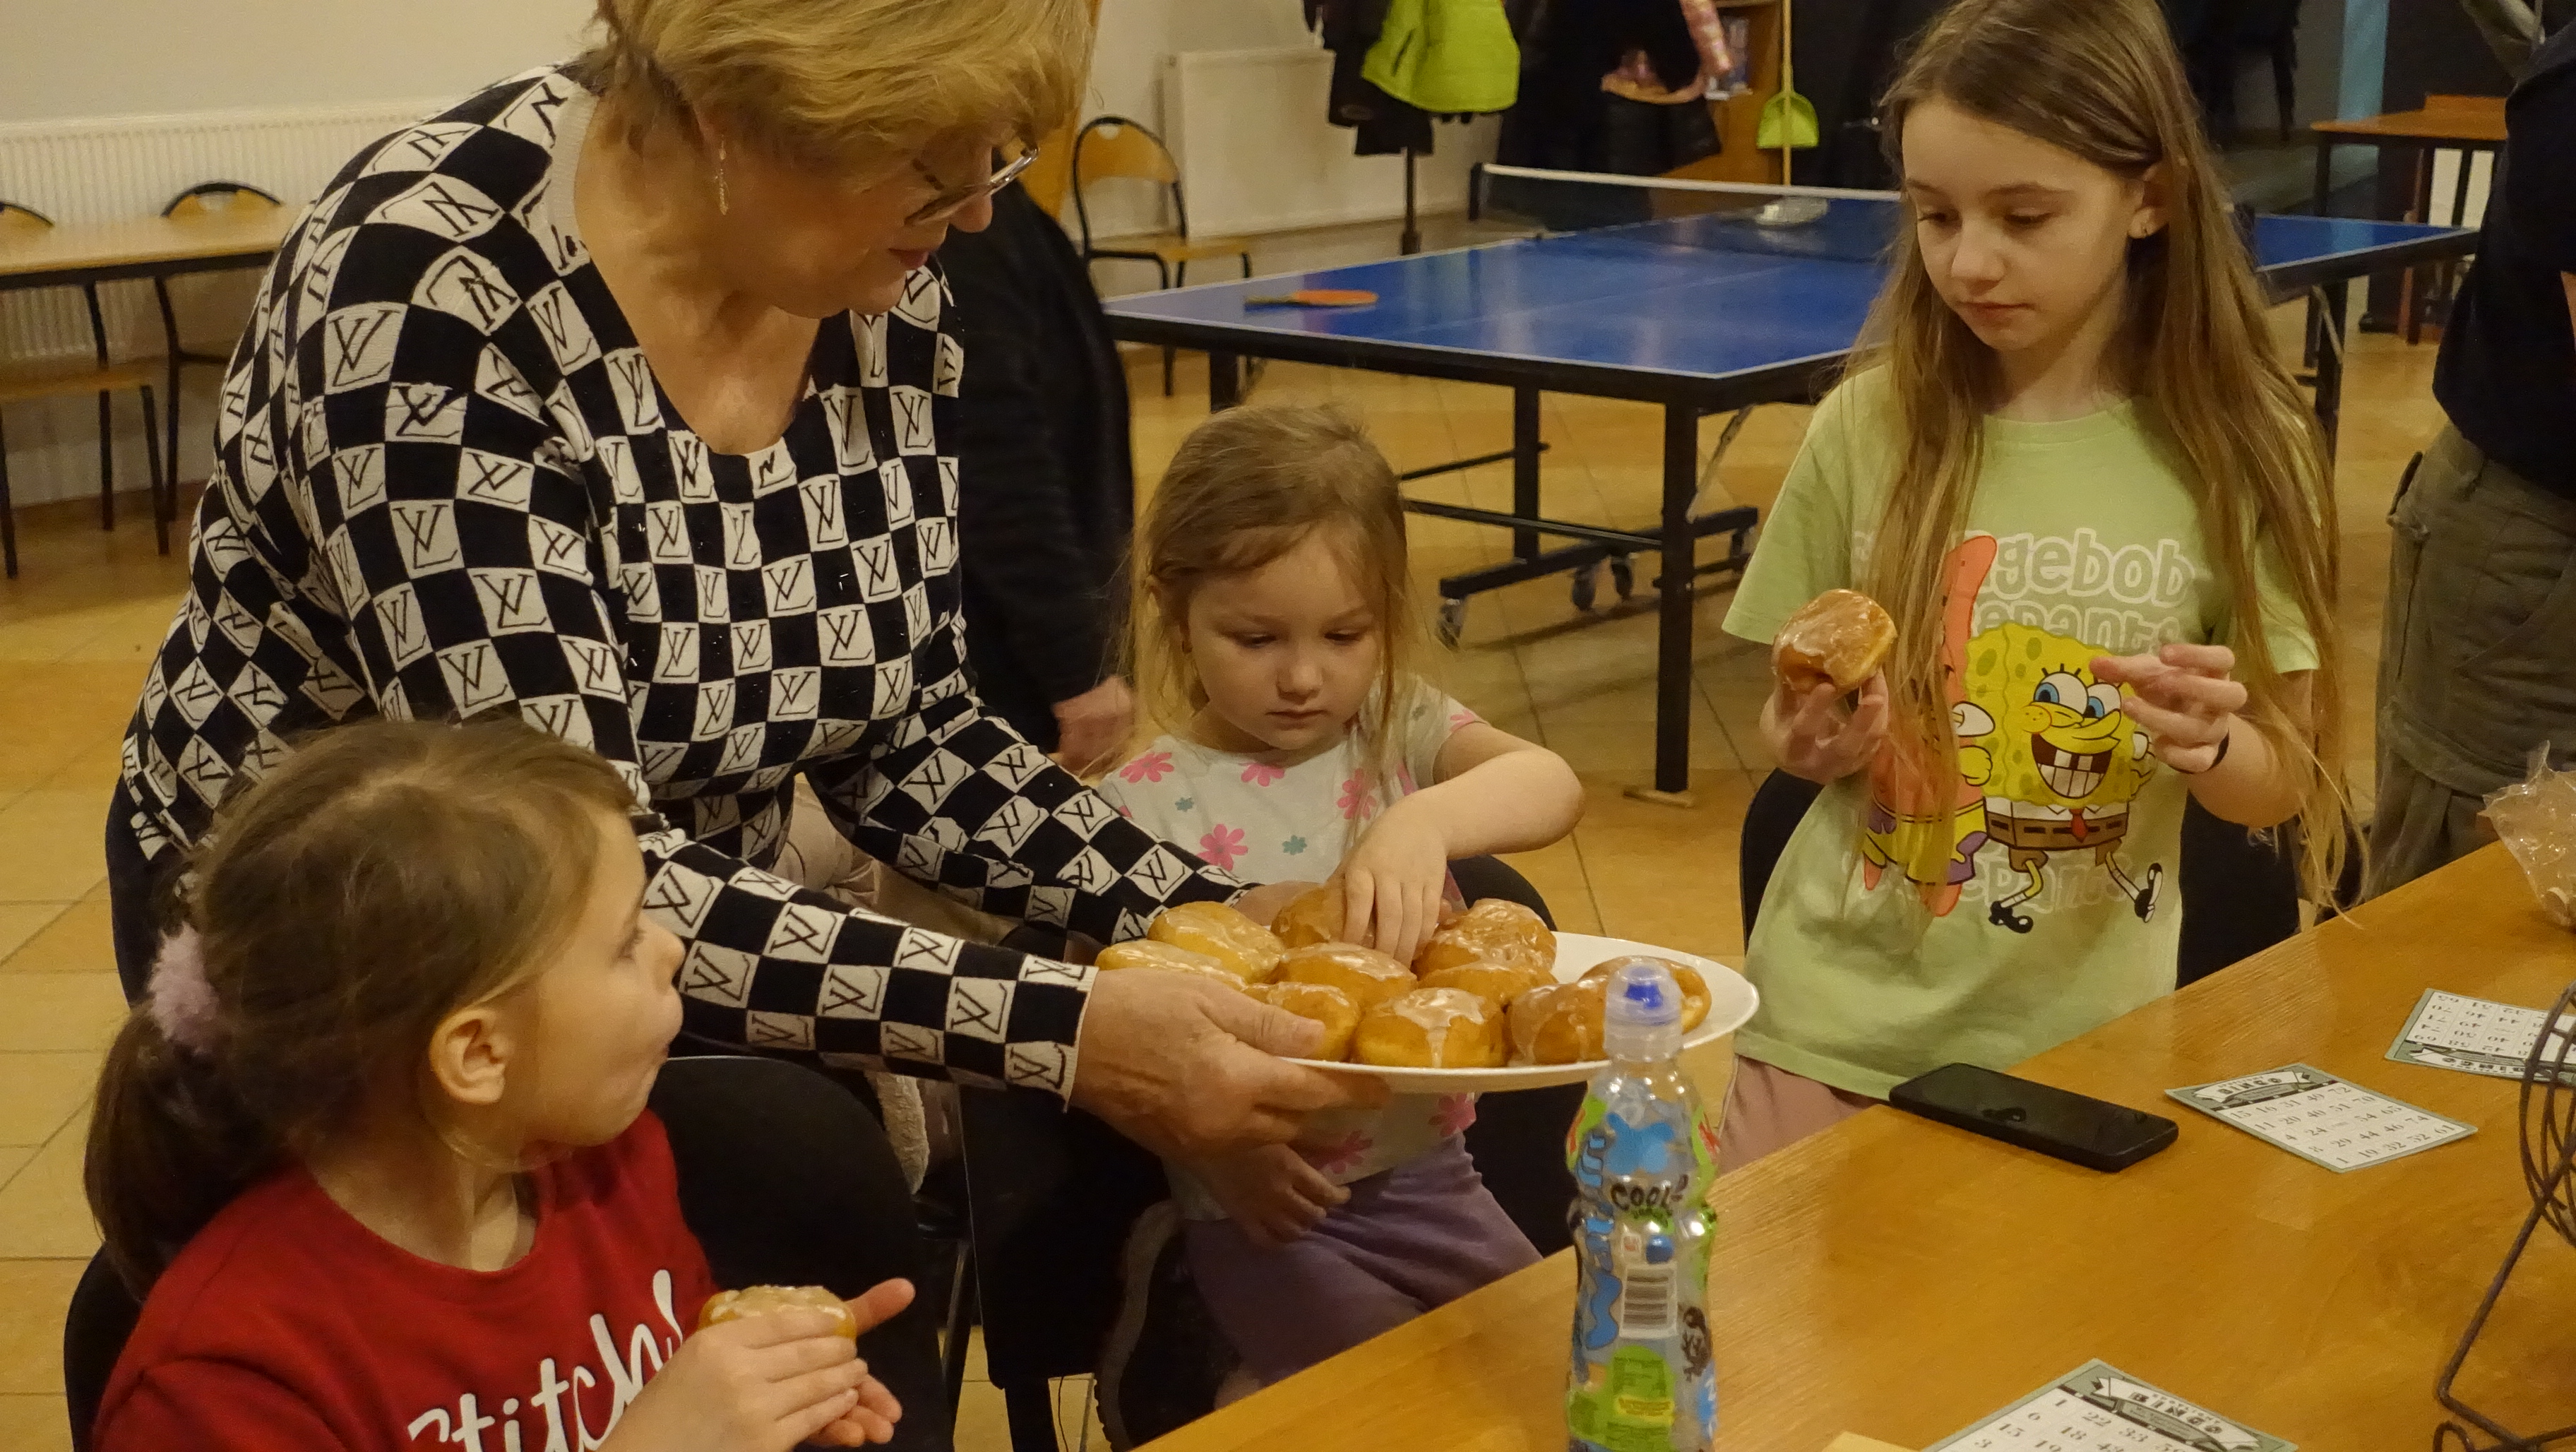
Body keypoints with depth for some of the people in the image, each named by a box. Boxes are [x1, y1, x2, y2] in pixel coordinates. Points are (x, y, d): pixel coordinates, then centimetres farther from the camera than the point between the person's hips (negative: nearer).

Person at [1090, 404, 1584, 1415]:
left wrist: (1427, 820, -38)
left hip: (1424, 1171, 4)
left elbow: (1553, 788, -18)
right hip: (1263, 1204, -4)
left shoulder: (1400, 733, 1)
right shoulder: (1145, 809, -9)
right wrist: (1212, 1142, -24)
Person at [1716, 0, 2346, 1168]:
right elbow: (1789, 728, 5)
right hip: (1837, 1021, 1)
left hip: (2081, 1032, -1)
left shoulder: (2234, 455, -9)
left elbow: (2283, 786, -2)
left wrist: (2211, 747, -22)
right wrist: (1811, 743, -16)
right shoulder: (1868, 429, -6)